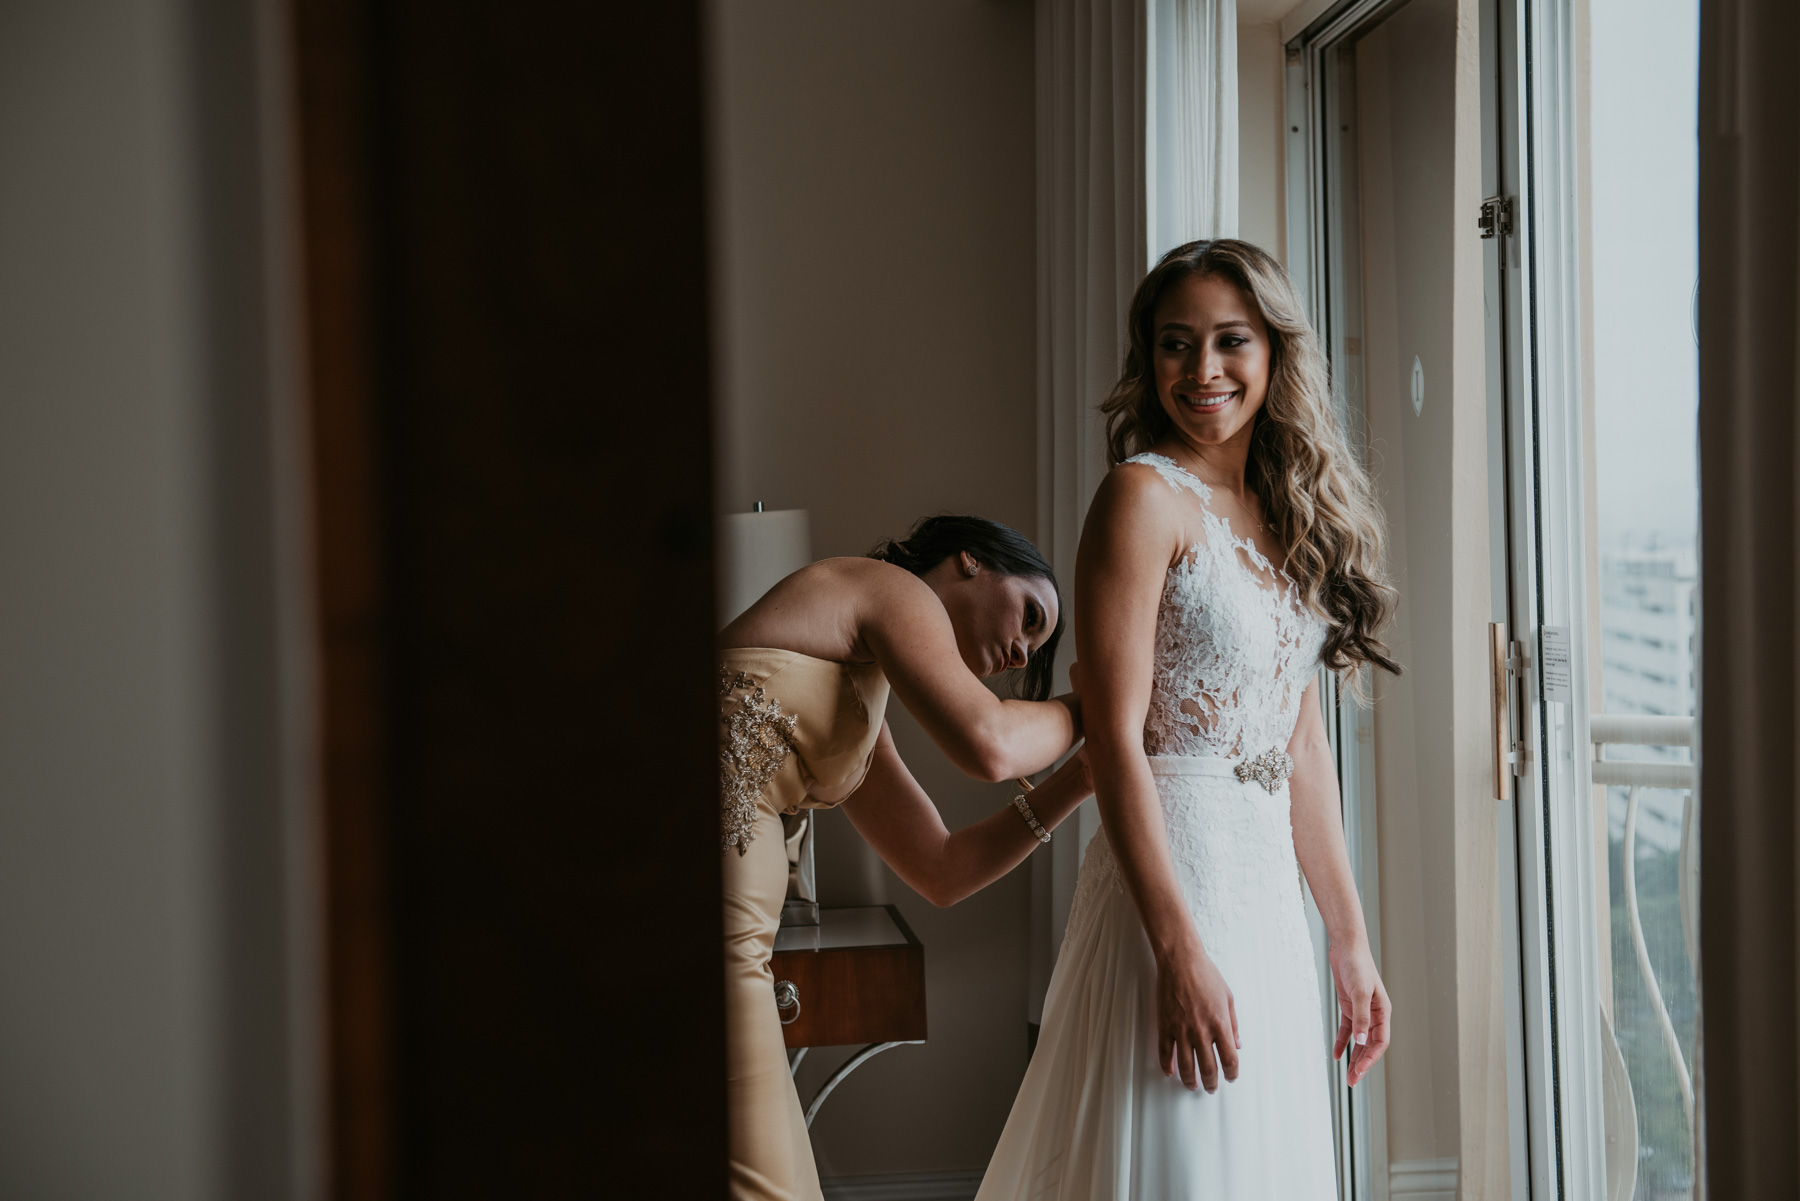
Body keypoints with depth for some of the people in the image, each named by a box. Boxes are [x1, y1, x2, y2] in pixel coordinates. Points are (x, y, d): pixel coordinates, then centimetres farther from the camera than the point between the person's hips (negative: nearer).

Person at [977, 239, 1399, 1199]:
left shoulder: (1286, 512, 12)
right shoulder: (1146, 497, -10)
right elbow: (1114, 740, -16)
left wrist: (1350, 939, 14)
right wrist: (1178, 948, -22)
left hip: (1270, 902, 8)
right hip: (1172, 879, -7)